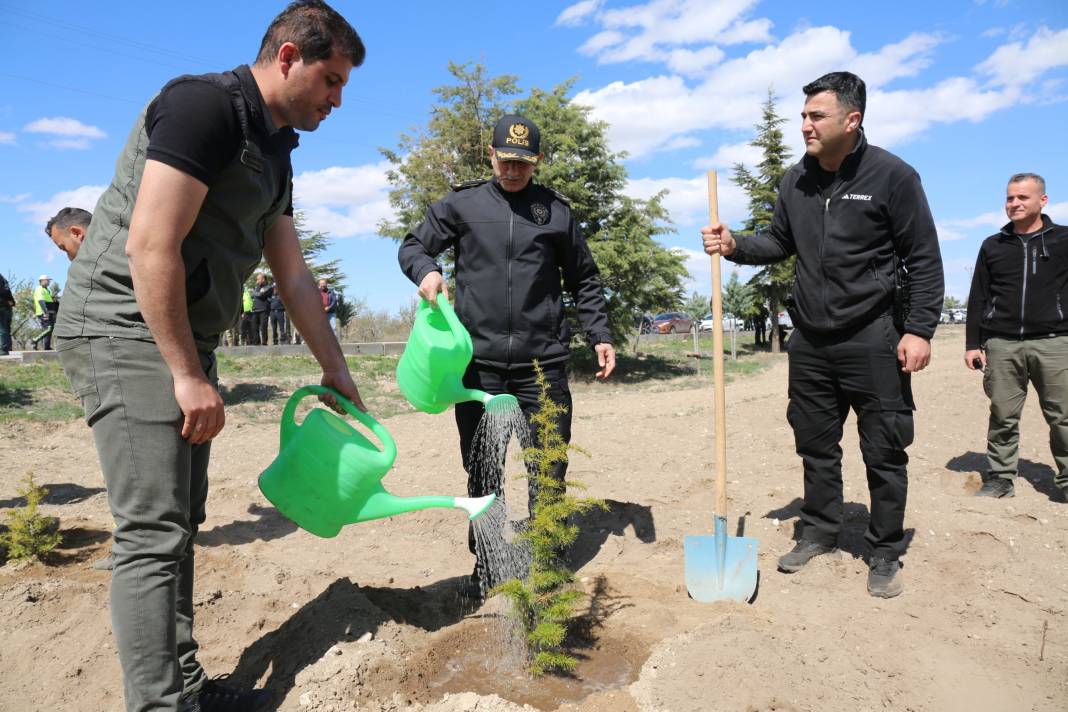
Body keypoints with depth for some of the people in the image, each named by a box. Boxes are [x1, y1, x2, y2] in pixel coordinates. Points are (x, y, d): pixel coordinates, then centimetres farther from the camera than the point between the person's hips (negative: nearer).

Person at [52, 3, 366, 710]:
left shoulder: (274, 154, 16)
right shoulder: (205, 104, -12)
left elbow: (294, 275, 18)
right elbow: (150, 245, -21)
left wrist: (338, 372, 18)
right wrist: (190, 375, -19)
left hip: (183, 344, 10)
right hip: (126, 331, -9)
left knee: (180, 523, 12)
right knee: (154, 533, -8)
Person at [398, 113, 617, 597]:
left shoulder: (556, 210, 11)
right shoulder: (463, 203, 8)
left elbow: (583, 280, 16)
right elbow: (412, 246, 12)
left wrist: (599, 335, 6)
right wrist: (425, 269, -11)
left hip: (543, 362, 1)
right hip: (479, 361, 0)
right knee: (481, 469, 7)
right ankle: (487, 562, 23)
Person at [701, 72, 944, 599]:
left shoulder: (892, 175, -8)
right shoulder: (795, 181, 5)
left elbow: (924, 260, -6)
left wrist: (919, 329, -12)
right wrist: (736, 246, -3)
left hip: (873, 339, -4)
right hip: (809, 341, 5)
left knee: (884, 451, 4)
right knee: (815, 443, 13)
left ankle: (885, 553, 20)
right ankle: (820, 531, 31)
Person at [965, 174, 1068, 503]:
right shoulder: (992, 246, 12)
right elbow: (978, 298, 11)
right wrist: (973, 343, 5)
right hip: (1002, 344, 1)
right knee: (1002, 416, 3)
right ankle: (1000, 477, 11)